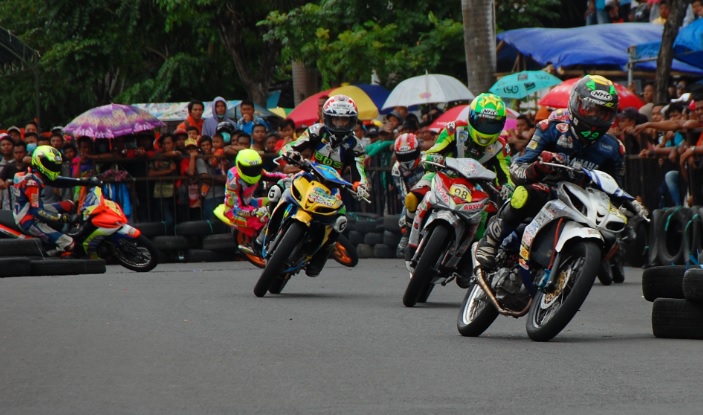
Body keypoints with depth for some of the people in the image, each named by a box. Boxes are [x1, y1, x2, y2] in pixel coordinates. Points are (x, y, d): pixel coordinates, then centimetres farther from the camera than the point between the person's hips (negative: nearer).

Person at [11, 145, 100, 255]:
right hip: (29, 222, -10)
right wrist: (63, 217, -28)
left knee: (69, 205, 13)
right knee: (69, 244, -19)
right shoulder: (32, 182, -23)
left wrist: (86, 181, 2)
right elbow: (38, 212, -27)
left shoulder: (35, 175, 6)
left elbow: (58, 181, 9)